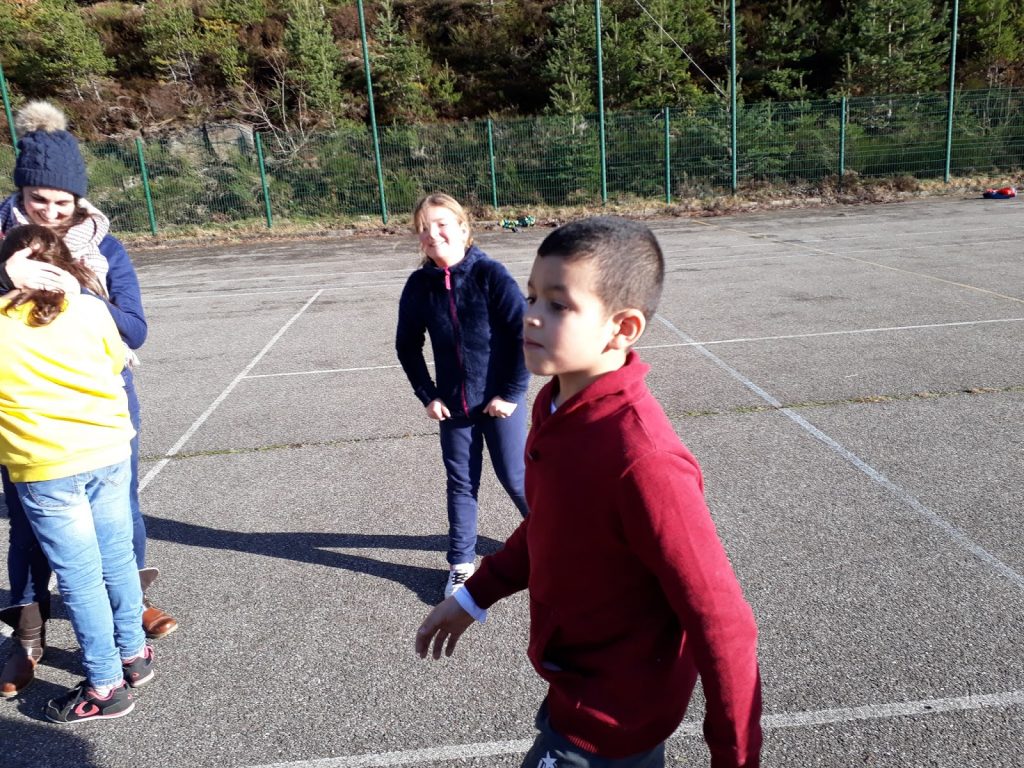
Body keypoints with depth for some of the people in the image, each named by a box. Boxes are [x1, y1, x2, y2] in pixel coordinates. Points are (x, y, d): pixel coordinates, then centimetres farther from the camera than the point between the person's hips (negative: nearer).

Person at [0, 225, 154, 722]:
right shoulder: (89, 308, -3)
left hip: (45, 469, -3)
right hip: (109, 450, 3)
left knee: (79, 577, 6)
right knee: (117, 560, 17)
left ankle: (106, 686, 17)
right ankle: (134, 654, 33)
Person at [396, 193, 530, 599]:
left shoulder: (491, 274, -16)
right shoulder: (419, 285, -4)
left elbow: (526, 335, -15)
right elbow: (407, 346, 9)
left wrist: (512, 393, -13)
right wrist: (427, 396, 4)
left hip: (500, 402, -3)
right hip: (453, 406, 4)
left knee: (515, 478, 8)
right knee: (461, 484, 13)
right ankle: (461, 563, 29)